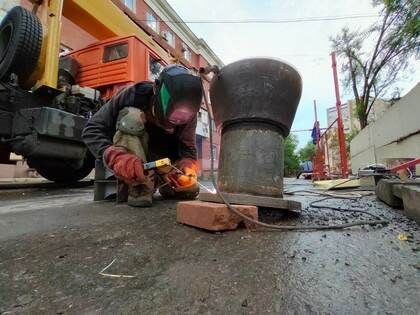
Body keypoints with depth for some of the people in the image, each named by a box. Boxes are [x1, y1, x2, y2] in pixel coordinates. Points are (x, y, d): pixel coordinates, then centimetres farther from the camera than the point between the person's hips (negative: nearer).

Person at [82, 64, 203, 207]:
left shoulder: (187, 113, -19)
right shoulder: (134, 95, -27)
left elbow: (188, 150, -17)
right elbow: (92, 130, -26)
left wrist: (187, 169, -40)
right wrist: (117, 157, -44)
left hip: (163, 161, 3)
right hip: (129, 157, -2)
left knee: (190, 190, -15)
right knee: (131, 117, -31)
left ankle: (157, 181, 16)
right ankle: (139, 188, -26)